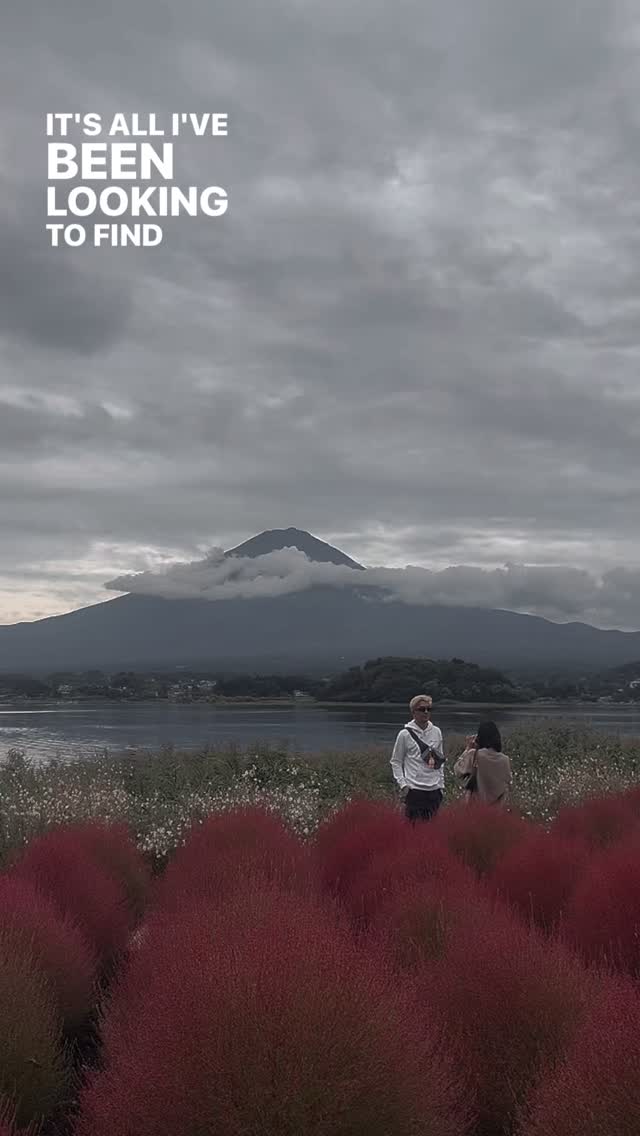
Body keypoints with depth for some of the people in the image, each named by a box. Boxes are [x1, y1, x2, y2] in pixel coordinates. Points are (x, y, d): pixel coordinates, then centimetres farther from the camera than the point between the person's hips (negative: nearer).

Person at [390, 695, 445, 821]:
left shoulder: (436, 732, 8)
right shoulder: (405, 734, -5)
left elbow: (440, 760, 15)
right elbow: (396, 761, 1)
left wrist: (441, 784, 12)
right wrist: (403, 783, -8)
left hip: (435, 789, 4)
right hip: (415, 789, -4)